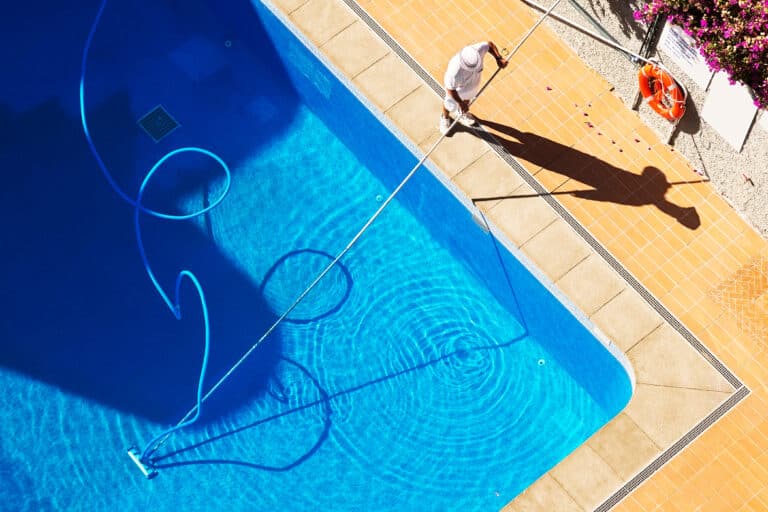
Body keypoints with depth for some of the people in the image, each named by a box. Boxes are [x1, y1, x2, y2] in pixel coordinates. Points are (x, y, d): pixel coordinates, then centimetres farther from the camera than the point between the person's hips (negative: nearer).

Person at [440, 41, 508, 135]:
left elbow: (489, 44, -17)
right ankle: (445, 118, 62)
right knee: (451, 105, 27)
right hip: (457, 87, -4)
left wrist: (499, 58, -28)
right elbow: (450, 89, -30)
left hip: (473, 81, 4)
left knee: (467, 98, 34)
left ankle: (460, 113, 68)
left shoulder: (477, 50, -40)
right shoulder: (454, 72, -49)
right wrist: (460, 103, -20)